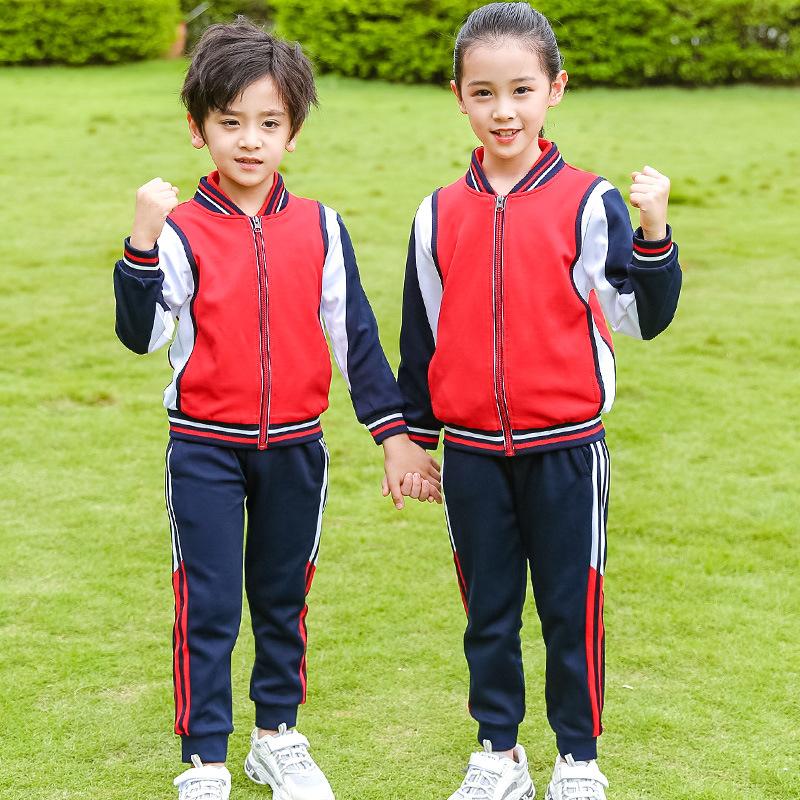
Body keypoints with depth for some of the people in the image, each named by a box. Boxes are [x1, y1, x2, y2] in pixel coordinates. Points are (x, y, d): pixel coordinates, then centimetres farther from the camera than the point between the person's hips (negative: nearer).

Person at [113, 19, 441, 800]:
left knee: (284, 601, 15)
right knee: (207, 608, 1)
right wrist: (141, 242, -31)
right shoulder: (180, 230, -8)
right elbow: (140, 334, -18)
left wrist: (394, 434, 5)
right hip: (205, 451, -3)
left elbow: (354, 332, 5)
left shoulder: (319, 229, 0)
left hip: (295, 448, 3)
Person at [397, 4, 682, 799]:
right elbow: (420, 337, 10)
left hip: (565, 449, -2)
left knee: (571, 609, 6)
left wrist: (654, 232, -25)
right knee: (488, 612, 13)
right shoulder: (440, 215, 3)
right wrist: (416, 437, 12)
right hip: (472, 455, 3)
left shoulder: (588, 203, -6)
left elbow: (643, 318, -10)